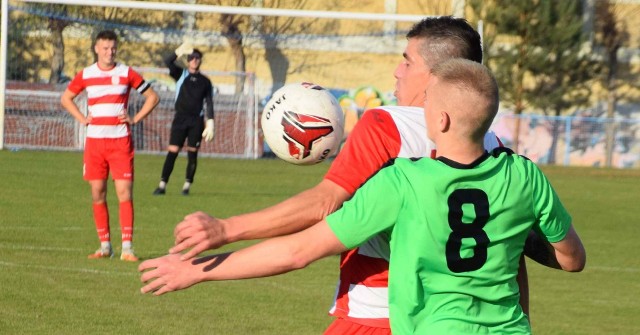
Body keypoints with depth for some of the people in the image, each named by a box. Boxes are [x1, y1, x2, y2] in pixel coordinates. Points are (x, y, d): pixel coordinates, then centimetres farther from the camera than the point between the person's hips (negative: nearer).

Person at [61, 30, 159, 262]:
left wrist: (135, 119, -2)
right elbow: (66, 99, 20)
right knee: (98, 194, 3)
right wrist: (82, 119, 5)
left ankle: (127, 247, -9)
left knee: (124, 192, -9)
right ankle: (105, 245, 12)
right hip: (94, 141, 2)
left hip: (120, 141, -2)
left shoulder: (126, 74, 2)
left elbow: (152, 97, 9)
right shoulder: (85, 75, 6)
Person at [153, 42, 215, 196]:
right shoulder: (180, 74, 8)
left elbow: (209, 102, 10)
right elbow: (168, 62, -9)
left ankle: (187, 186, 7)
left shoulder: (205, 81, 11)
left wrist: (210, 122, 1)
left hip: (196, 121, 1)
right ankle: (162, 185, -8)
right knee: (172, 151, -9)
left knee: (192, 154, -1)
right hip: (180, 119, -1)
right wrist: (179, 52, -24)